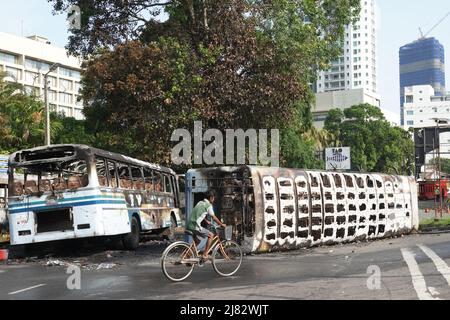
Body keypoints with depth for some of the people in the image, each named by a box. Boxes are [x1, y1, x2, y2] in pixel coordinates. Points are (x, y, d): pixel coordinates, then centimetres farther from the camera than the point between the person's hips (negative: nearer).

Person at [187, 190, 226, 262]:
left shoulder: (200, 202, 20)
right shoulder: (208, 205, -5)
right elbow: (214, 217, 0)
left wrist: (207, 221, 45)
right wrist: (222, 224, 12)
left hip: (189, 225, 9)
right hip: (195, 226, -9)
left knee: (197, 241, 26)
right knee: (211, 235, 4)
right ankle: (205, 254, 3)